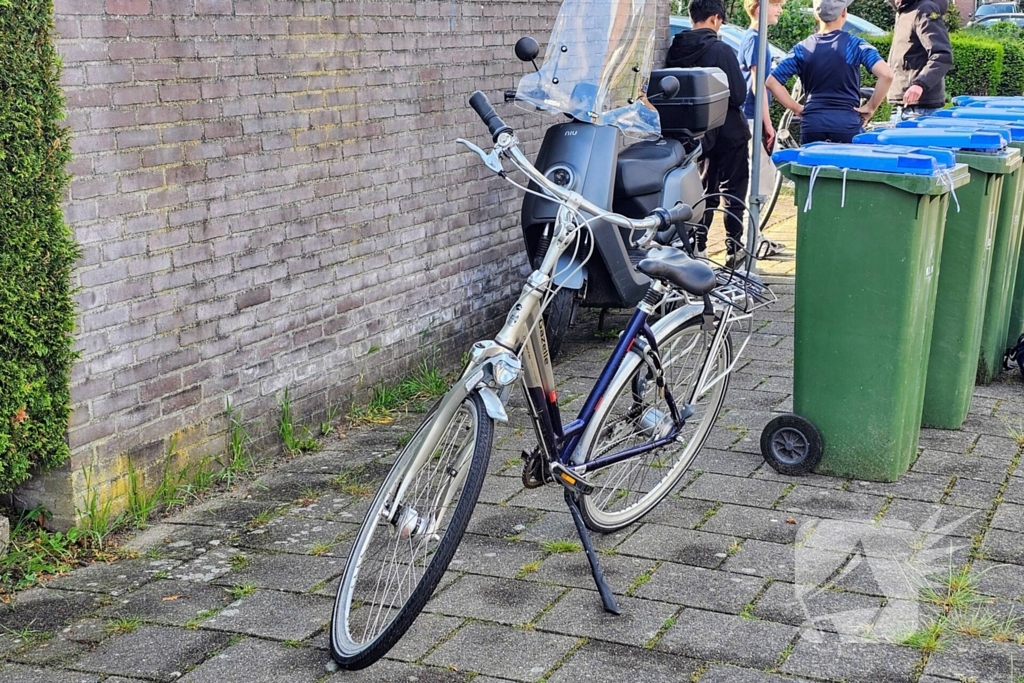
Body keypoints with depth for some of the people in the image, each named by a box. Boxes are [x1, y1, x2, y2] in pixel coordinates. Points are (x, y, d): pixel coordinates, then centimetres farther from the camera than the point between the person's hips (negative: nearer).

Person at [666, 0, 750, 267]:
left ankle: (696, 246, 13)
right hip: (727, 132, -5)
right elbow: (739, 94, -18)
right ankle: (734, 248, 9)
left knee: (702, 190, 16)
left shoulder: (676, 51, -2)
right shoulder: (721, 50, -18)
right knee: (733, 191, 8)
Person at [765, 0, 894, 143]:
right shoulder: (855, 45, -2)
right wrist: (870, 107, -3)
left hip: (812, 123, 2)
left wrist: (796, 108, 8)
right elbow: (886, 74, -14)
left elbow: (772, 82, 6)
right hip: (846, 124, -2)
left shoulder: (803, 48, 6)